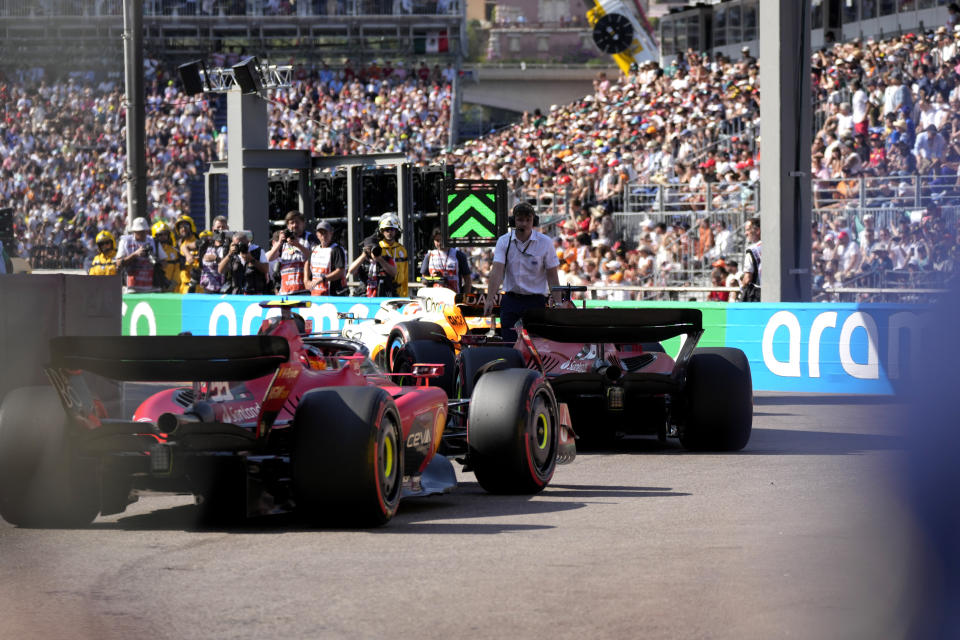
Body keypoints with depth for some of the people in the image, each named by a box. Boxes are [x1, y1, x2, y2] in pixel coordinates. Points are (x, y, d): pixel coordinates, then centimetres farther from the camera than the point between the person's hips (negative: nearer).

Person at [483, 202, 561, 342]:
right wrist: (489, 299, -23)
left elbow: (552, 276, -1)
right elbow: (497, 271, -11)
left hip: (536, 301, -1)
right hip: (511, 301, 1)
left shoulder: (545, 243, -3)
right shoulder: (504, 241, -1)